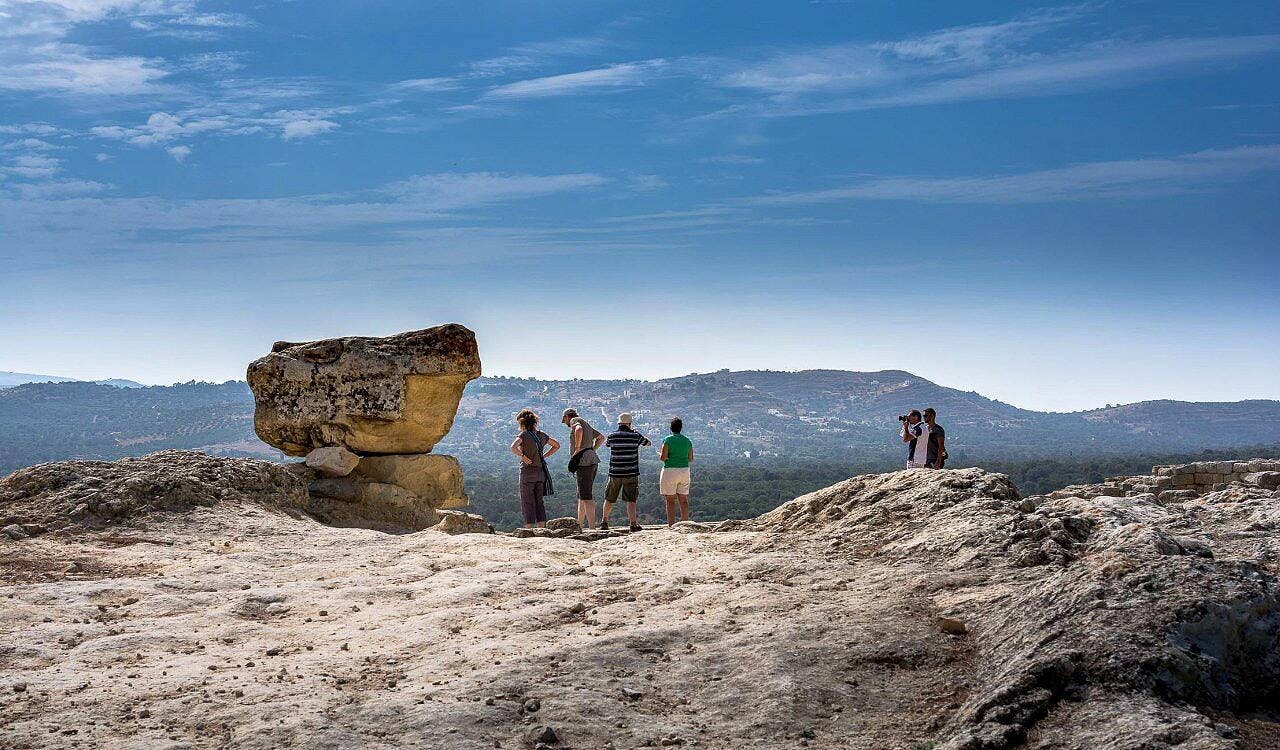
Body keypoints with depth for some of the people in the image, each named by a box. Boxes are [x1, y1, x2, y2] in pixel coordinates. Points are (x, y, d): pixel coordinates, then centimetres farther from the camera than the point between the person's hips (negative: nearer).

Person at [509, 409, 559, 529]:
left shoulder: (524, 435, -9)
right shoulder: (542, 435, 9)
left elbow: (513, 447, -28)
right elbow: (557, 445, 22)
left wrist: (523, 456, -15)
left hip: (528, 471, -5)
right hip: (541, 471, 5)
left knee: (527, 502, 0)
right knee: (539, 501, 10)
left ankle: (528, 529, -2)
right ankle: (541, 528, 7)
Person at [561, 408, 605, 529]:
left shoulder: (575, 421, -3)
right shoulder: (585, 424, 24)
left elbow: (579, 430, -28)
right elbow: (601, 438, 34)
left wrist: (577, 449, -20)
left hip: (584, 460, -10)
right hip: (592, 461, 10)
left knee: (586, 497, -12)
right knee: (581, 496, 17)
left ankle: (592, 527, -18)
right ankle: (579, 526, 24)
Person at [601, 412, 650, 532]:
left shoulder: (612, 435, -2)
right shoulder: (635, 435, -4)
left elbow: (606, 444, 21)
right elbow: (648, 443, 13)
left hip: (615, 473, 2)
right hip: (631, 473, -2)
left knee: (609, 499, 16)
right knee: (631, 500, -3)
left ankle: (604, 521, 27)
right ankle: (633, 523, -12)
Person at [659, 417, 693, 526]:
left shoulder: (668, 439, -8)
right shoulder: (687, 441, 8)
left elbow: (663, 457, -14)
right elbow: (691, 459, 12)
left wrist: (659, 453, 7)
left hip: (670, 471, -5)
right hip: (684, 471, 5)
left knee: (670, 500, -2)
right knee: (683, 500, 9)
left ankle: (671, 525, -6)